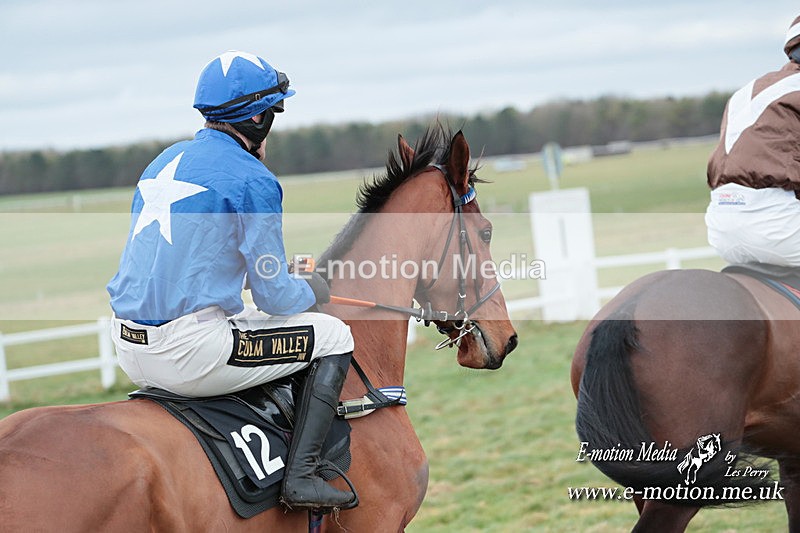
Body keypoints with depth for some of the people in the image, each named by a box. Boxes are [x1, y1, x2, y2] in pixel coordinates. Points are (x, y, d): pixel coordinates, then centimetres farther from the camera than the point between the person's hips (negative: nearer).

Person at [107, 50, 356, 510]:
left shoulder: (164, 163, 15)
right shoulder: (251, 180, -10)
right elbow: (276, 297, -9)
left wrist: (291, 281, 27)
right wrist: (315, 290, 15)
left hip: (132, 351, 8)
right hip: (186, 352, -8)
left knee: (242, 315, 35)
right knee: (333, 336, 7)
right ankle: (302, 475, -4)